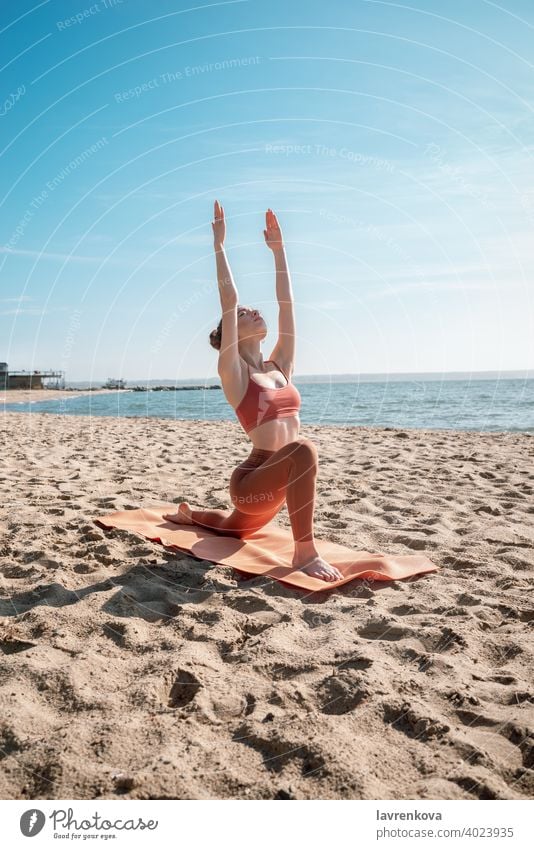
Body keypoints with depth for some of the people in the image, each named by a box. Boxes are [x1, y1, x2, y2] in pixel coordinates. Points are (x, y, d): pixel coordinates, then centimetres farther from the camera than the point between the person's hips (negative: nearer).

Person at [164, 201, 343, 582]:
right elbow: (229, 300, -15)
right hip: (251, 482, -7)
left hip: (275, 483, 7)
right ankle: (305, 552, -26)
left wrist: (278, 249, 9)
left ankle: (189, 514, 59)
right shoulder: (234, 373, -9)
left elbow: (286, 303, 6)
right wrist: (219, 244, -12)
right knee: (303, 450, -36)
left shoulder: (280, 367, 7)